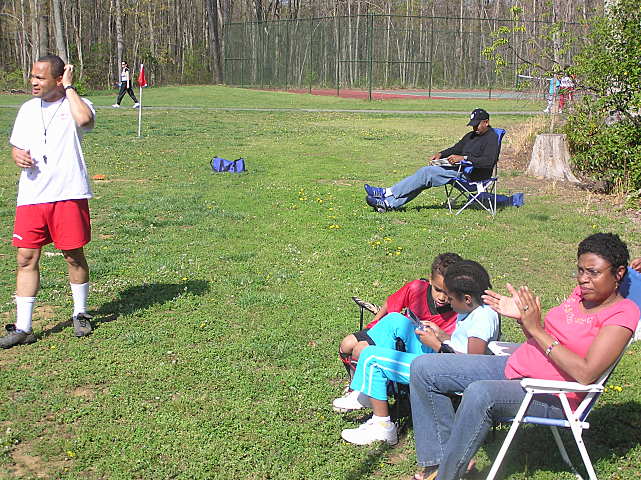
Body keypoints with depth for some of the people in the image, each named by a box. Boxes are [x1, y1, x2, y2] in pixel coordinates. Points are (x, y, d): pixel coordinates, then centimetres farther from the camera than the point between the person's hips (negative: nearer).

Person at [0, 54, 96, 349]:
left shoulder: (76, 104, -3)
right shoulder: (28, 109, 15)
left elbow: (84, 120, -28)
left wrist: (69, 87, -15)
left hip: (68, 194, -5)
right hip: (31, 195, 5)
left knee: (73, 256, 6)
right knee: (26, 258, 1)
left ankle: (80, 315, 26)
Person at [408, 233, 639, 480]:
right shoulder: (582, 293, 10)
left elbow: (586, 374, -23)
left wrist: (536, 329, -20)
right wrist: (522, 318, -6)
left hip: (551, 396, -9)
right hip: (514, 366, 9)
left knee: (479, 393, -39)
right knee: (423, 368, 0)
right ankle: (438, 459, 1)